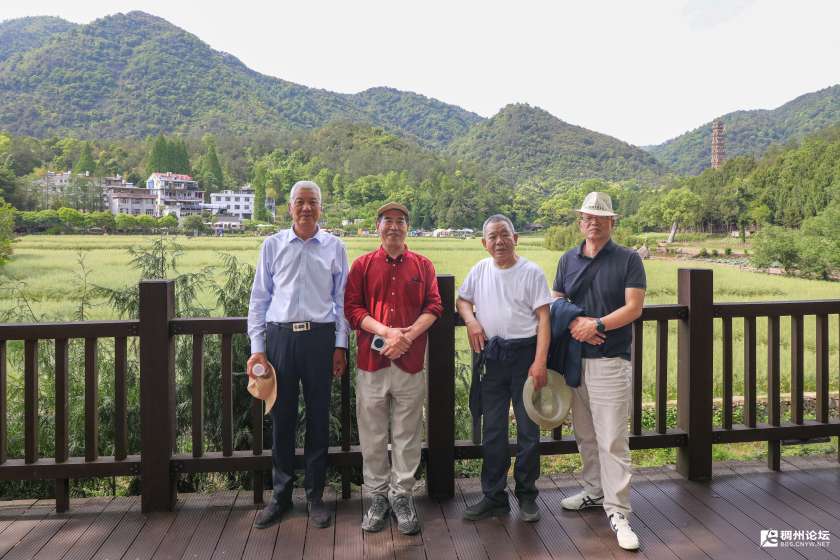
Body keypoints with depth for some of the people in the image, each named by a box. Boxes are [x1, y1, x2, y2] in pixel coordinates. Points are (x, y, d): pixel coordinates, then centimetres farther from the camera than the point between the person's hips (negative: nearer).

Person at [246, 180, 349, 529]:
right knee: (281, 419, 7)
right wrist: (257, 348, 1)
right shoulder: (272, 246, 7)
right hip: (280, 336, 1)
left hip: (320, 337, 0)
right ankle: (281, 496, 24)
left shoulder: (334, 247, 5)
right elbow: (259, 298, 7)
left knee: (318, 418, 7)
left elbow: (342, 299, 7)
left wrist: (340, 345, 1)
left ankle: (315, 496, 22)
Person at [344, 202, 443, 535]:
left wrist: (408, 336, -12)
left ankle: (402, 495, 20)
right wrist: (387, 332, -14)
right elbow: (352, 308, -1)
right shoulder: (362, 265, 7)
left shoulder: (422, 266, 9)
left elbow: (434, 307, 3)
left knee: (407, 433, 6)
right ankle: (377, 495, 21)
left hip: (411, 361, 0)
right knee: (373, 433, 7)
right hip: (371, 360, 0)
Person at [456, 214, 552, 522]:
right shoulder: (480, 269, 6)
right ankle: (494, 496, 23)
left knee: (528, 428, 7)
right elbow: (462, 299, 20)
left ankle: (527, 496, 23)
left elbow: (543, 318, -9)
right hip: (492, 355, 4)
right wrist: (471, 320, -3)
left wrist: (540, 362, -17)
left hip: (524, 353, -3)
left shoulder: (531, 272, -6)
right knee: (492, 430, 10)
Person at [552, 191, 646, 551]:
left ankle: (617, 511, 4)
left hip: (611, 362, -5)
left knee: (612, 440, -5)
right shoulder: (568, 260, 11)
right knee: (585, 435, 15)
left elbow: (634, 307, -9)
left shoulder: (628, 259, -2)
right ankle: (595, 490, 32)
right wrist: (573, 324, -10)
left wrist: (597, 325, -19)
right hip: (574, 358, 5)